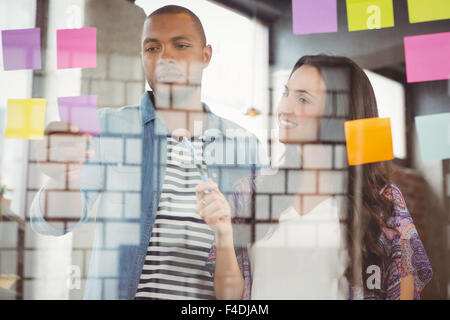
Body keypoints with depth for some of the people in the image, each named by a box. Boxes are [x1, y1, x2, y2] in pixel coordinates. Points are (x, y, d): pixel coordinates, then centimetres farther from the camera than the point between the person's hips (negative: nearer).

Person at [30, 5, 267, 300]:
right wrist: (65, 179, -32)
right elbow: (57, 222, -12)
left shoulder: (244, 146, 3)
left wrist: (224, 235, -16)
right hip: (114, 293, 1)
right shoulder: (107, 128, 0)